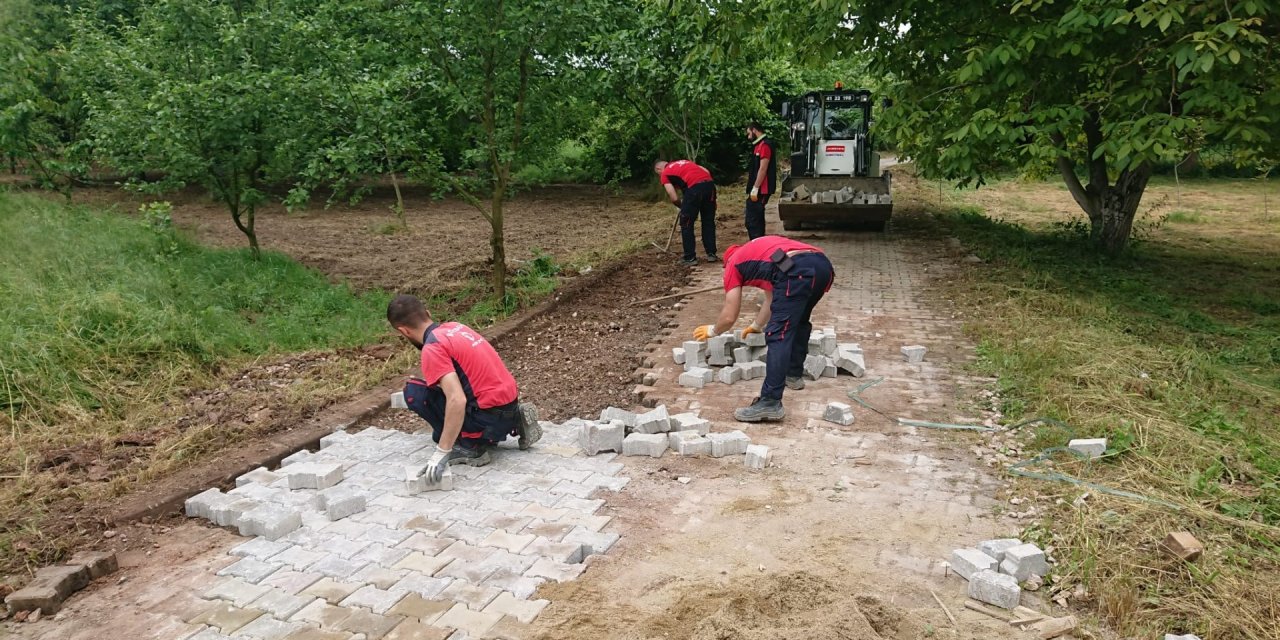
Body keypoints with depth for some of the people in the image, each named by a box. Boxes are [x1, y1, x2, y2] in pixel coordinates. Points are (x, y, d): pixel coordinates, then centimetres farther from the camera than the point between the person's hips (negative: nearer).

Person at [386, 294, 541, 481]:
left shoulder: (432, 348, -15)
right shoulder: (455, 327, 11)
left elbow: (457, 400, -27)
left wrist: (441, 453, -23)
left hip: (492, 417, -8)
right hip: (509, 405, 8)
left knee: (415, 392, -4)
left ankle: (468, 446, -2)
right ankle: (516, 421, 16)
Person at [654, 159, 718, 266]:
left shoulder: (665, 174, 14)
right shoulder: (685, 162, 31)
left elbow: (674, 198, 5)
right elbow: (707, 172, 21)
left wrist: (682, 206, 25)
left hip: (694, 188, -6)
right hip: (709, 184, 6)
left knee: (686, 224, 10)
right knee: (709, 221, 18)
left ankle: (690, 258, 13)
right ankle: (711, 254, 22)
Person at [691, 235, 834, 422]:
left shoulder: (733, 263, 22)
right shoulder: (763, 250, 42)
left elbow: (729, 317, 22)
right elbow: (773, 299, 50)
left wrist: (712, 330, 42)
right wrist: (755, 326, 63)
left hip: (798, 271, -8)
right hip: (823, 265, 8)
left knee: (778, 336, -7)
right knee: (800, 321, 30)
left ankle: (770, 403, -12)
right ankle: (794, 375, 40)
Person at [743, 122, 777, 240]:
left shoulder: (765, 145, -13)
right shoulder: (759, 145, 19)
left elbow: (763, 169, -20)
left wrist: (755, 189, -22)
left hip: (760, 190, -11)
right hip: (759, 190, 11)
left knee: (752, 221, -13)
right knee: (757, 219, 15)